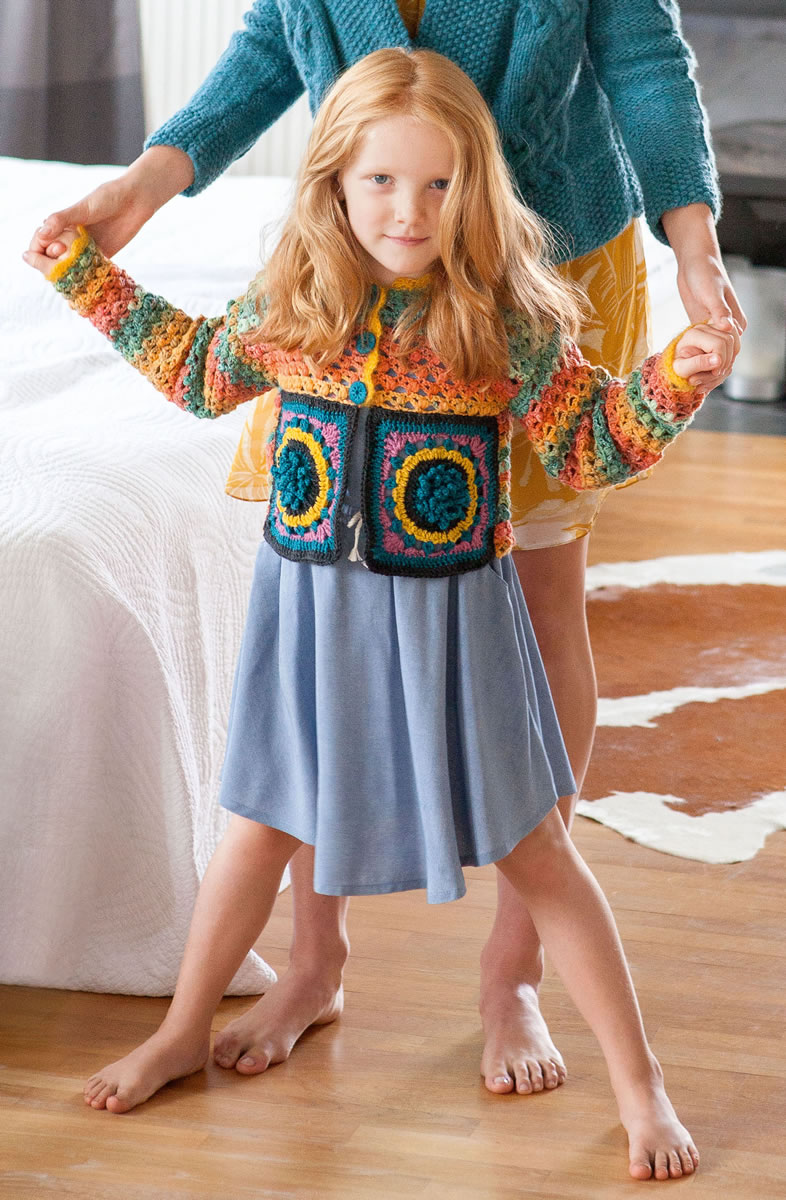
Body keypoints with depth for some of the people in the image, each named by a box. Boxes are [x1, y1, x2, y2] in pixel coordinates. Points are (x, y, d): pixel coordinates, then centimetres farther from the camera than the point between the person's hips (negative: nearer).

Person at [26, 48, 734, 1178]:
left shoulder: (505, 319, -13)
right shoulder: (292, 301, -4)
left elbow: (594, 442, -6)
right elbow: (203, 373, 16)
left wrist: (679, 375, -23)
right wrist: (88, 277, 15)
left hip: (450, 618, -3)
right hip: (311, 608, 3)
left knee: (533, 851, 4)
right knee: (260, 828, 16)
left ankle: (639, 1083, 15)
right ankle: (184, 1034, 37)